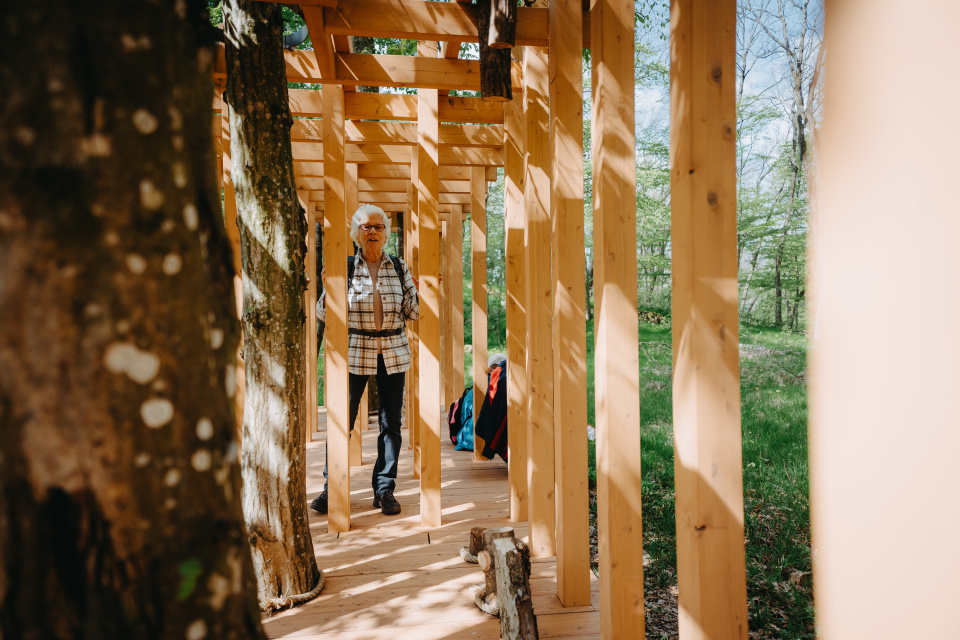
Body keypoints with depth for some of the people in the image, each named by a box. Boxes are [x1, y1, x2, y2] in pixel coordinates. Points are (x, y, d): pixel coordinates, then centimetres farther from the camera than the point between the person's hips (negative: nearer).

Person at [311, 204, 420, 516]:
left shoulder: (399, 268, 7)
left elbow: (413, 313, 7)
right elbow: (324, 315, 2)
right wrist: (329, 288, -15)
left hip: (394, 353, 2)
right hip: (355, 352, -2)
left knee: (391, 422, 4)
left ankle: (384, 489, 15)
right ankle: (331, 487, 17)